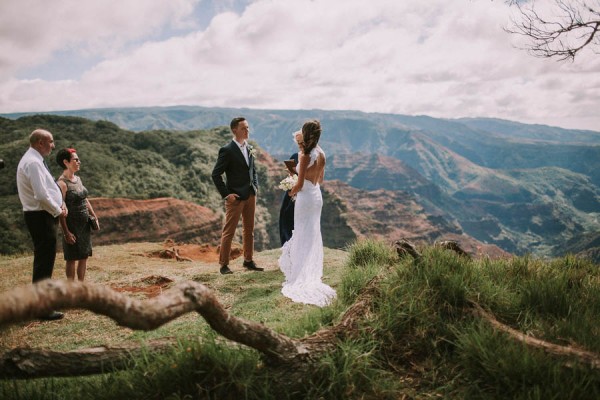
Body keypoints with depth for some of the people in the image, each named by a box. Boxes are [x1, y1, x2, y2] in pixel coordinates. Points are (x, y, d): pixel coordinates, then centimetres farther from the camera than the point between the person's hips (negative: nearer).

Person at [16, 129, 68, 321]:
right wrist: (58, 210, -12)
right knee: (44, 262, -5)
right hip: (41, 217, -11)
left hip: (41, 215, 11)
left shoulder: (35, 160, 14)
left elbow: (48, 188, 20)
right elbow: (41, 195, -25)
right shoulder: (33, 163, -19)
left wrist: (60, 204, 5)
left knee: (45, 260, 20)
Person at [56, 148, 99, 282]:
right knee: (72, 258, 2)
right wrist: (66, 232, -22)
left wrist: (94, 217, 15)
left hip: (85, 224, 8)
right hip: (72, 225, -8)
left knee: (84, 257, 12)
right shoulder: (62, 183, -17)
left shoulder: (77, 179, 8)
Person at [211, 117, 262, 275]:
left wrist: (255, 187, 7)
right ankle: (223, 264, 10)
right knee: (229, 232, 1)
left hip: (250, 195, 7)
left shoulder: (249, 148, 10)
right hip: (236, 197, -7)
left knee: (249, 230, 14)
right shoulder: (227, 150, -12)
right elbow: (216, 174, -12)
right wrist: (226, 194, -15)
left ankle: (248, 261, 25)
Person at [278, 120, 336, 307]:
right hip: (317, 195, 7)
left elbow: (300, 184, -17)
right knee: (314, 235, 15)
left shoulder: (305, 155, -18)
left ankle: (301, 276, 6)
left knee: (302, 236, 1)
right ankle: (313, 273, 24)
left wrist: (291, 192, 1)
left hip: (305, 197, -7)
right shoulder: (321, 154, 5)